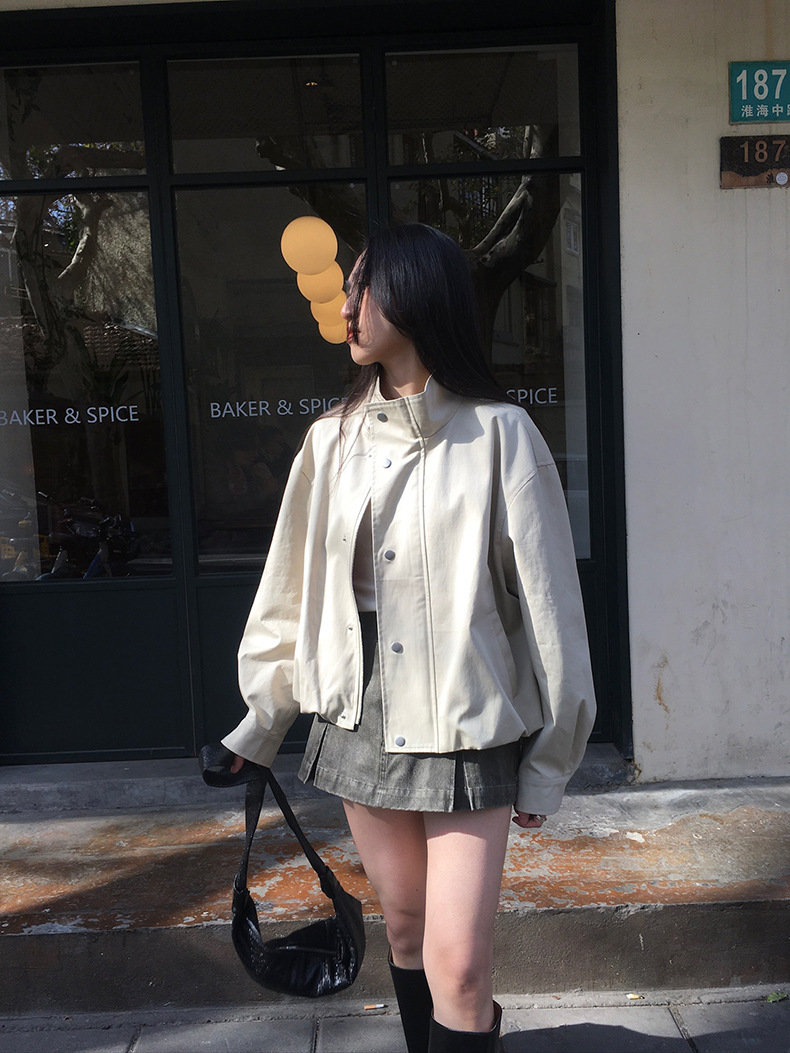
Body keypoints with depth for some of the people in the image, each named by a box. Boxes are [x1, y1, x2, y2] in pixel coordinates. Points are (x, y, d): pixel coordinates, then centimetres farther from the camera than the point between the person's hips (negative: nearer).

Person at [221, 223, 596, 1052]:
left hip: (467, 730, -4)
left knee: (458, 967, -4)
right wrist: (259, 722, 13)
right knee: (404, 929, 19)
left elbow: (545, 602, -8)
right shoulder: (334, 439, 3)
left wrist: (546, 768, -4)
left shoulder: (498, 434, -10)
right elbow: (295, 588, 9)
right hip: (361, 724, 5)